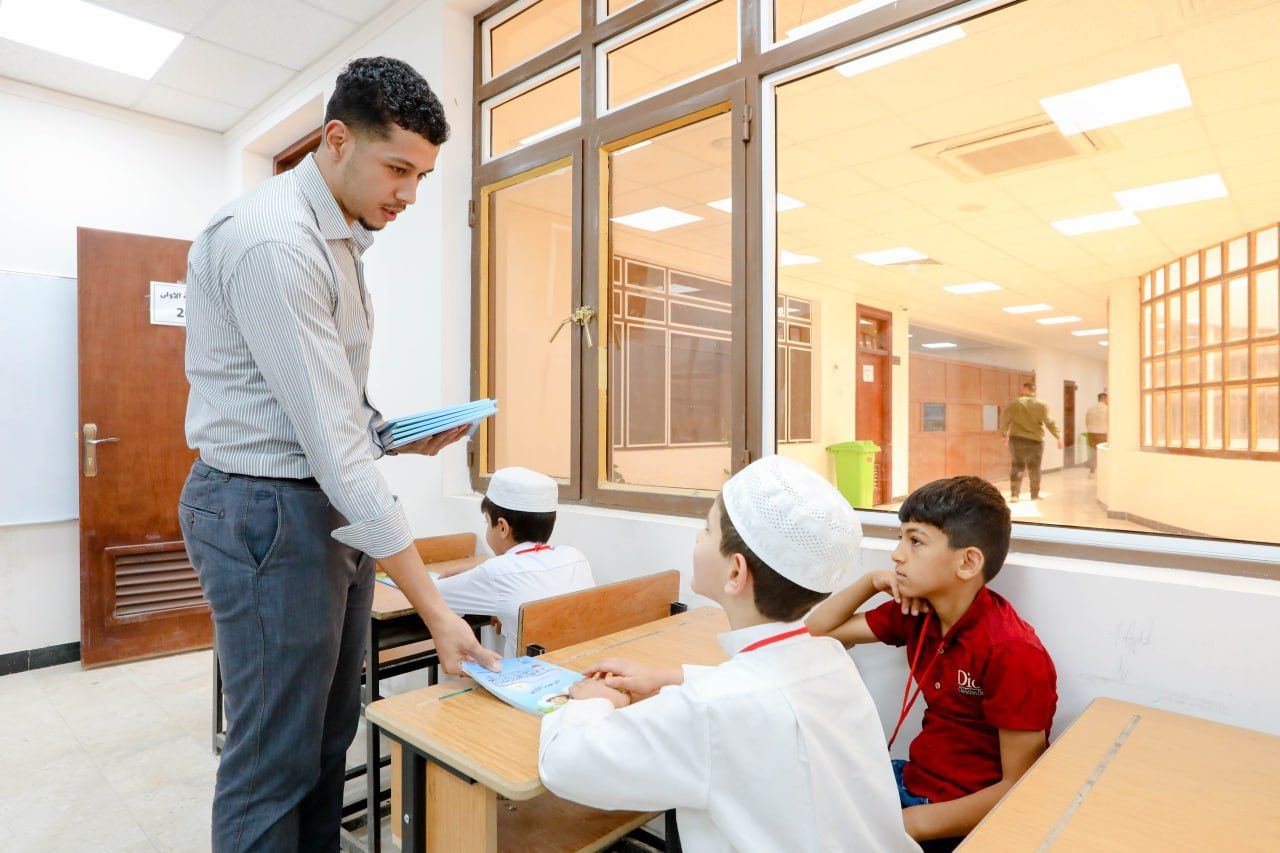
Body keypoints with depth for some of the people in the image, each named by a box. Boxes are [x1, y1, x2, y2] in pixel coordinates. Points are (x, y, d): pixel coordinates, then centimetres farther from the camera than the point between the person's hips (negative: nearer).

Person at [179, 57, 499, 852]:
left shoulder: (339, 240, 12)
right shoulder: (272, 240, -19)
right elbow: (328, 438, -25)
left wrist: (399, 433, -1)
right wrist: (434, 606, -24)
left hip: (335, 504, 9)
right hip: (269, 511, -9)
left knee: (330, 736, 19)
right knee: (276, 762, 4)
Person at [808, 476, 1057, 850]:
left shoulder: (1012, 654, -23)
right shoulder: (917, 614, -2)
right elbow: (818, 631, 6)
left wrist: (914, 823, -25)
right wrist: (871, 582, -8)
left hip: (966, 817, -6)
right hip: (914, 777, 6)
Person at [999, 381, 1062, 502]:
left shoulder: (1013, 403, -1)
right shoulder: (1041, 404, -3)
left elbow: (1004, 420, 3)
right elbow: (1049, 422, -9)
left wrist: (1004, 434, 16)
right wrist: (1058, 436, -5)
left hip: (1017, 439, 0)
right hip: (1035, 440, 0)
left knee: (1017, 467, 3)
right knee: (1034, 469, 10)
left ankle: (1014, 495, -6)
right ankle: (1035, 495, 18)